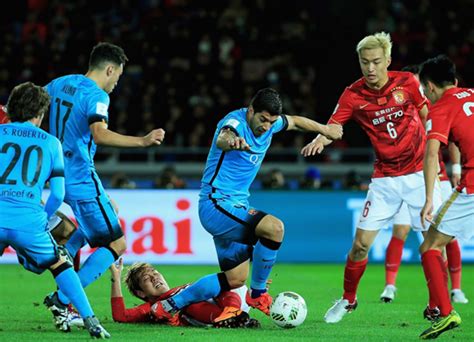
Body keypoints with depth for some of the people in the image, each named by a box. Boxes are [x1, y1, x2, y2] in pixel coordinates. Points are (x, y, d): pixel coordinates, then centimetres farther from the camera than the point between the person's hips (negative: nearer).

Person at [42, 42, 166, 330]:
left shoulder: (58, 84, 9)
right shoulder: (96, 95, -15)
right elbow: (100, 134, -33)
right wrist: (142, 141, -39)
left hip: (58, 174, 9)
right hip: (81, 180, -9)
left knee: (110, 210, 32)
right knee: (116, 245, -2)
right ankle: (62, 300, -11)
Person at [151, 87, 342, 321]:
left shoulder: (268, 122, 3)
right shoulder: (236, 122, -22)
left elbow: (295, 121, 26)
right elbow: (221, 140, -47)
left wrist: (324, 129, 33)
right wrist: (231, 141, -69)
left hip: (234, 208, 10)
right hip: (216, 204, -10)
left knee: (235, 280, 12)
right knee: (274, 227, -29)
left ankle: (169, 305, 21)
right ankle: (257, 294, -12)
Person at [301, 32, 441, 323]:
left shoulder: (407, 82, -6)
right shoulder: (353, 95, -7)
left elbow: (427, 115, 7)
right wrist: (319, 141, -36)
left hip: (419, 172, -1)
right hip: (385, 178, 1)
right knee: (361, 243, -3)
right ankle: (348, 300, 18)